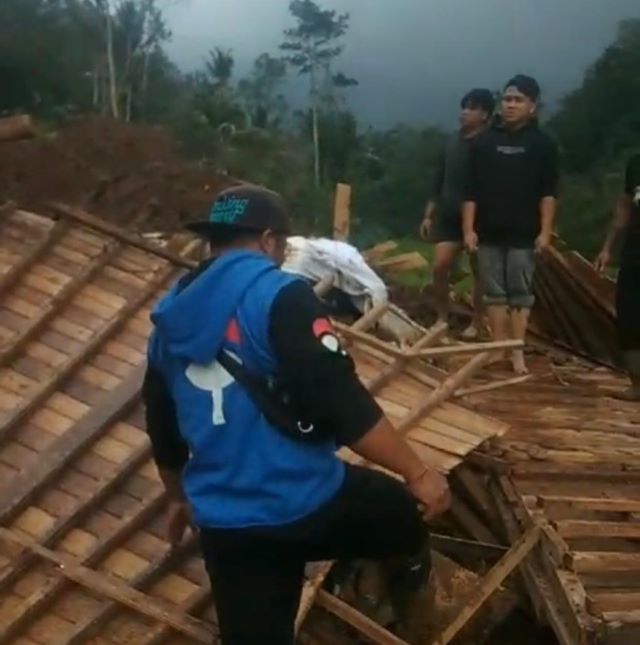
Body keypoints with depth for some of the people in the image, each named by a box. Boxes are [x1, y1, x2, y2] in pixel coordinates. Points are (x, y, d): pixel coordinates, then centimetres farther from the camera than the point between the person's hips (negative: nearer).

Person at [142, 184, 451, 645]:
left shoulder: (170, 318, 9)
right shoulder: (281, 297, -14)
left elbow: (162, 428, 20)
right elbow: (342, 404, -21)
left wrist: (179, 497, 37)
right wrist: (417, 473, -12)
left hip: (224, 523, 6)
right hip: (305, 502, -6)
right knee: (408, 512, 23)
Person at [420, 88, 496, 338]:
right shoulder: (453, 142, 9)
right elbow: (439, 181, 14)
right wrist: (429, 215, 12)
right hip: (448, 216, 5)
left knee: (478, 271, 5)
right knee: (440, 266, -3)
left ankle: (477, 323, 15)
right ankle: (442, 317, 10)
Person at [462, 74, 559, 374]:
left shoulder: (542, 144, 1)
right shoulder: (484, 142, 5)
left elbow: (548, 192, -2)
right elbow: (471, 191, 4)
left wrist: (545, 231, -9)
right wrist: (468, 229, -2)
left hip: (524, 234, -2)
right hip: (489, 233, 2)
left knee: (520, 293, 1)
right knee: (494, 292, 6)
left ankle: (517, 352, 4)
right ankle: (499, 349, 12)